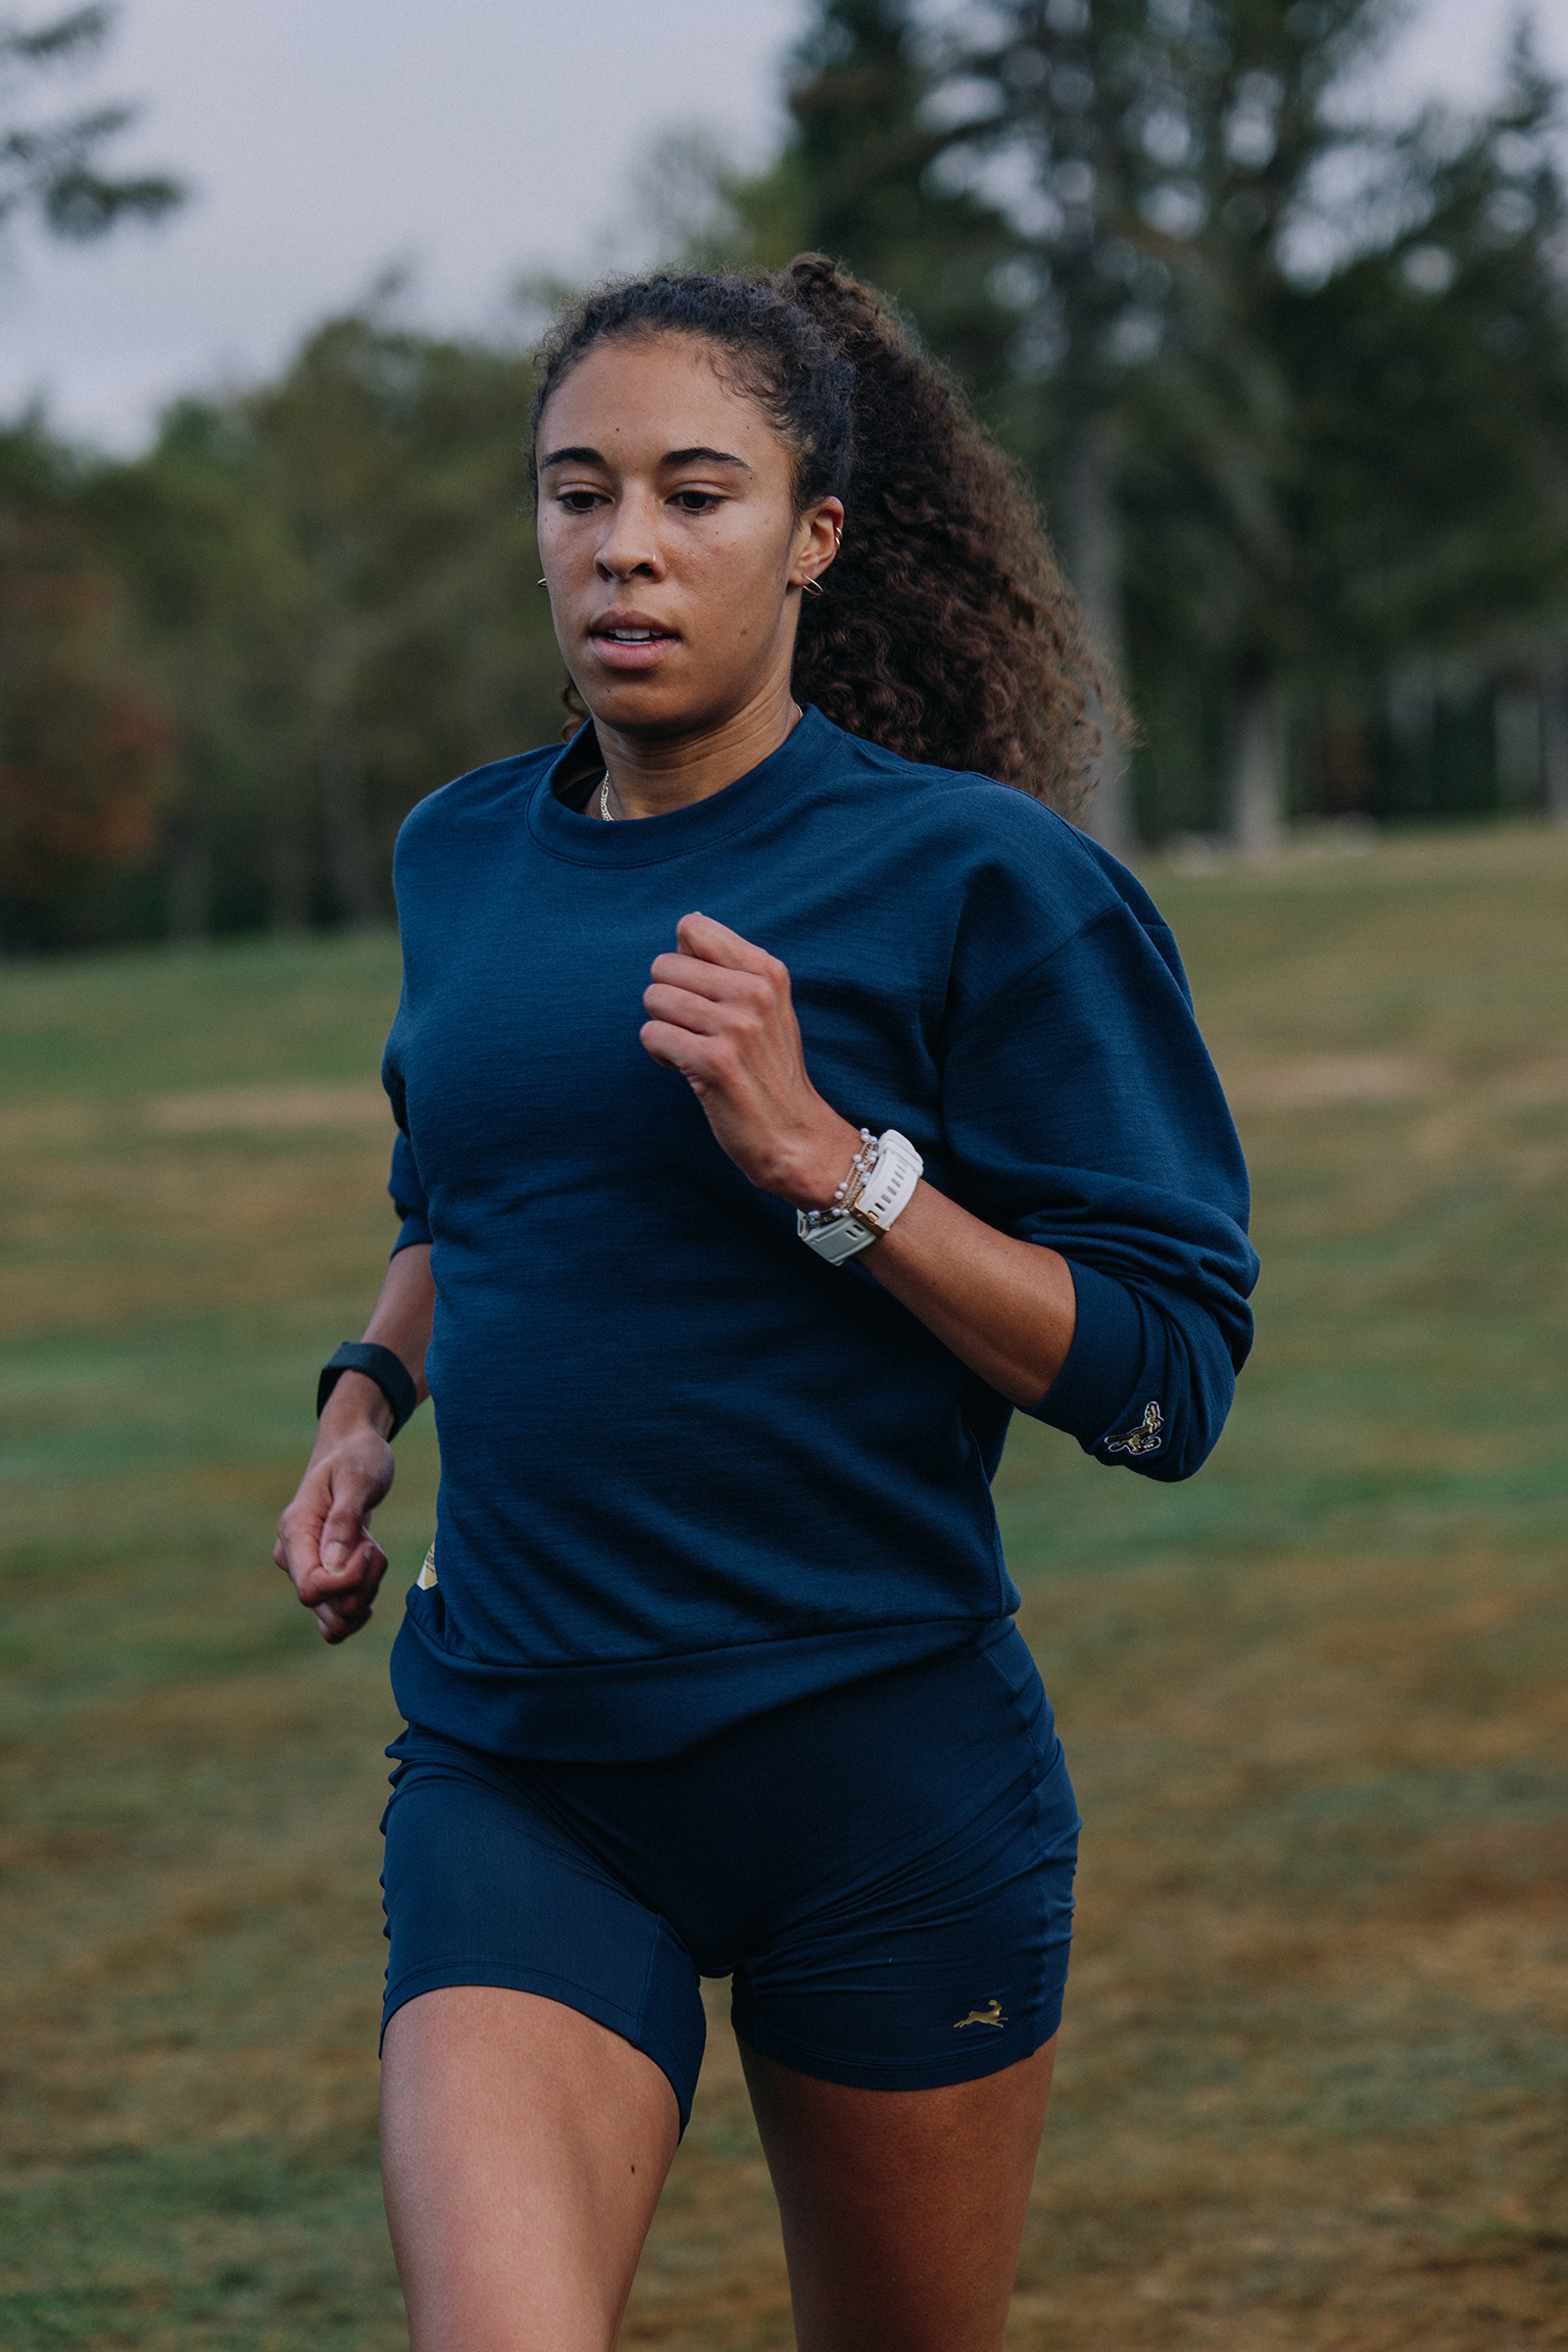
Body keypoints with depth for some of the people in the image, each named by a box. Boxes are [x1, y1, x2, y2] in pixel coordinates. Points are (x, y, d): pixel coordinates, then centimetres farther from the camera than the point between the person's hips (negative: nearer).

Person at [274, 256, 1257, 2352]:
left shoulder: (974, 878, -7)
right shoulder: (463, 859, 9)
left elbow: (1166, 1381, -11)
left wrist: (822, 1157, -19)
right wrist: (372, 1391, 10)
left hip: (886, 1774, -3)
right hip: (517, 1770, 3)